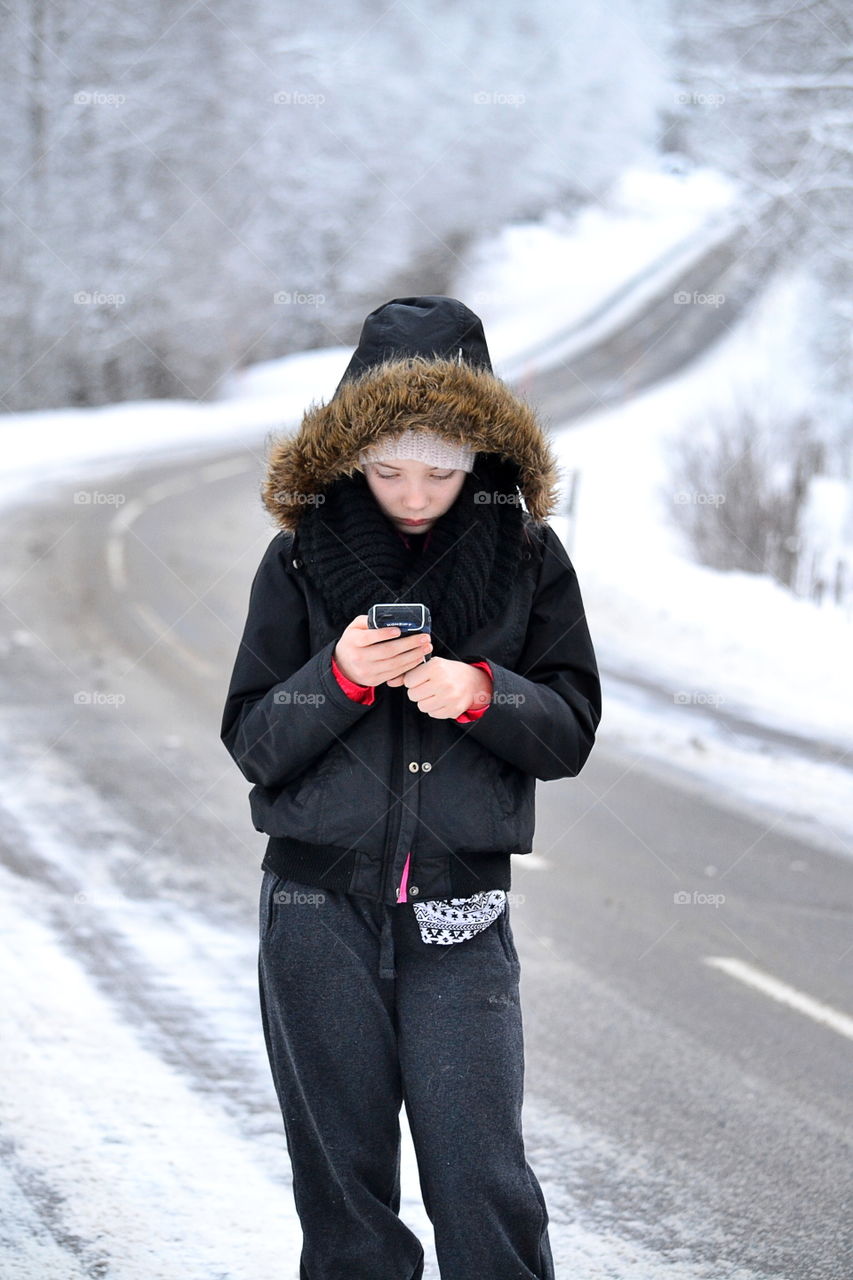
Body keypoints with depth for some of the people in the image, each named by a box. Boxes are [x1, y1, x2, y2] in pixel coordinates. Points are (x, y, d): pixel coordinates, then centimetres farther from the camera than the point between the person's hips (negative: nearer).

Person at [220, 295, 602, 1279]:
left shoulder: (525, 553, 2)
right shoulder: (301, 556, 1)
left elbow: (571, 730, 2)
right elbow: (252, 744, 0)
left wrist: (481, 693, -17)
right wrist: (340, 678, -18)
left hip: (459, 919, -1)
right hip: (320, 911, 1)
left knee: (483, 1182, -6)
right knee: (342, 1186, 7)